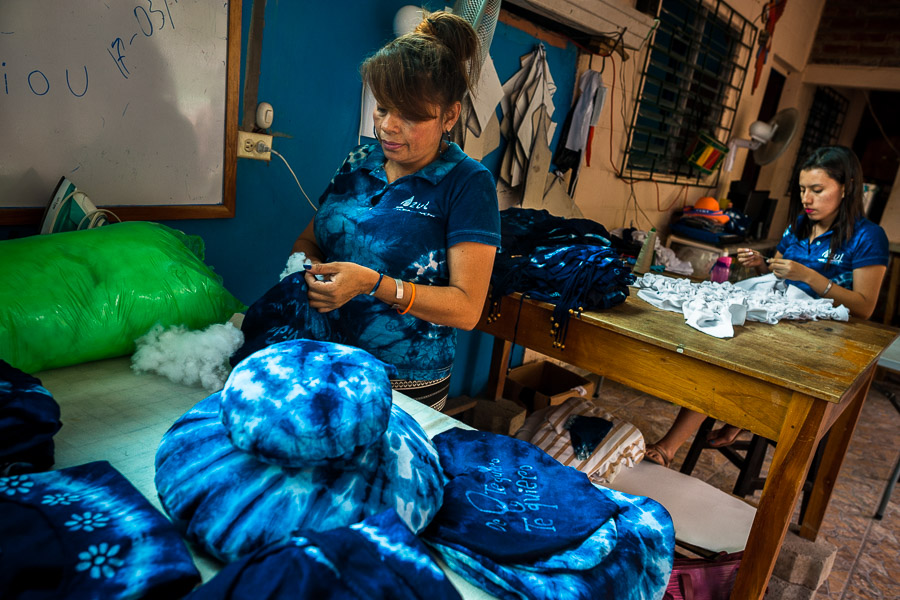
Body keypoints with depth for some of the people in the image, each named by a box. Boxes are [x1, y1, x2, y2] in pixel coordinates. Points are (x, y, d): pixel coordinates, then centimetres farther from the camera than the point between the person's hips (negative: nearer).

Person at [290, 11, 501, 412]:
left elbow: (467, 308, -17)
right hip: (326, 364, 5)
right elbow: (309, 239, 12)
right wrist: (305, 265, -12)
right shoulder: (359, 163, 5)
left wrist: (373, 284, -26)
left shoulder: (468, 183, -12)